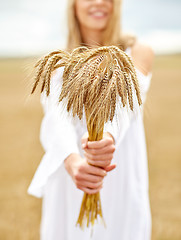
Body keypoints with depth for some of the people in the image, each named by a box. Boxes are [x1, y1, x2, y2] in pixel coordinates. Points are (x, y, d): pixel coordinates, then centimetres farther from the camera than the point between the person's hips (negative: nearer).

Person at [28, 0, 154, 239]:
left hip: (121, 189, -1)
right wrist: (72, 161, -36)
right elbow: (55, 120, -14)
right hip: (67, 191, 1)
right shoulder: (58, 65, 4)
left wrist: (108, 134, -42)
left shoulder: (138, 53, 0)